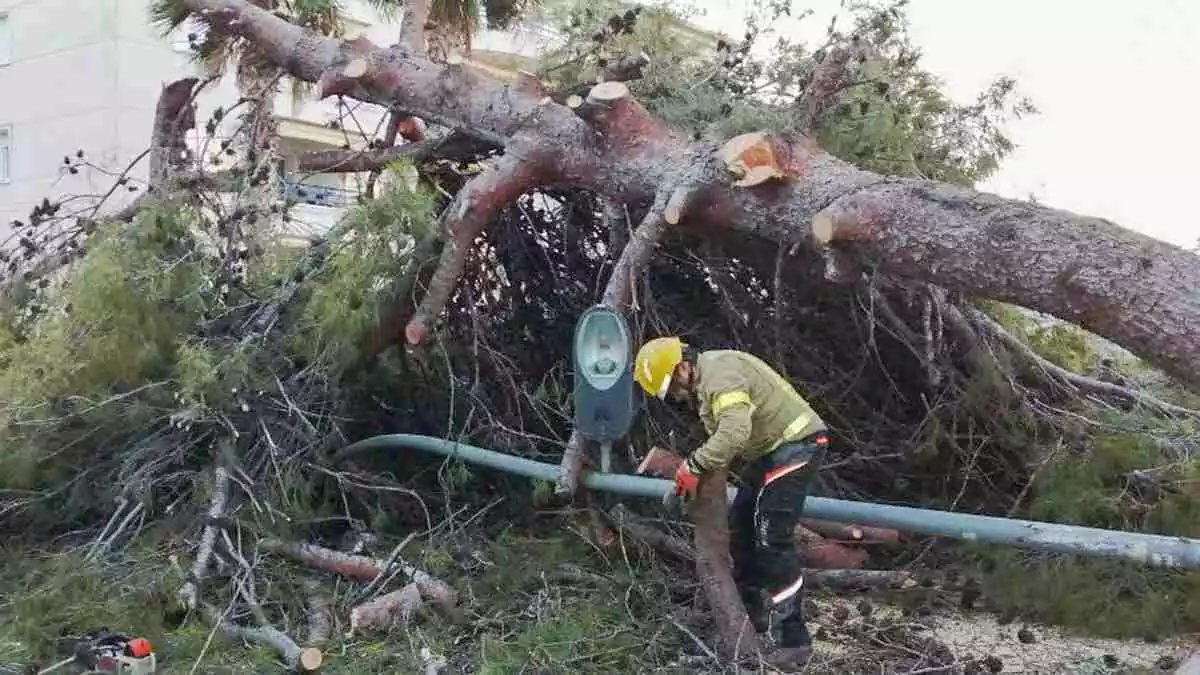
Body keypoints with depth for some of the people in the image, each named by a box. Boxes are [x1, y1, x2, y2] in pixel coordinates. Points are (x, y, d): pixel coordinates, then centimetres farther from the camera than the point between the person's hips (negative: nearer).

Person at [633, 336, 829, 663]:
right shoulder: (706, 381, 10)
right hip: (768, 451, 11)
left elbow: (735, 431, -37)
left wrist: (693, 467, -30)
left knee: (771, 537, -16)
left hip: (798, 444, -11)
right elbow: (722, 435, 9)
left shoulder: (721, 373, -24)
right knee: (740, 530, 12)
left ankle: (794, 638, -12)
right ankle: (754, 615, 24)